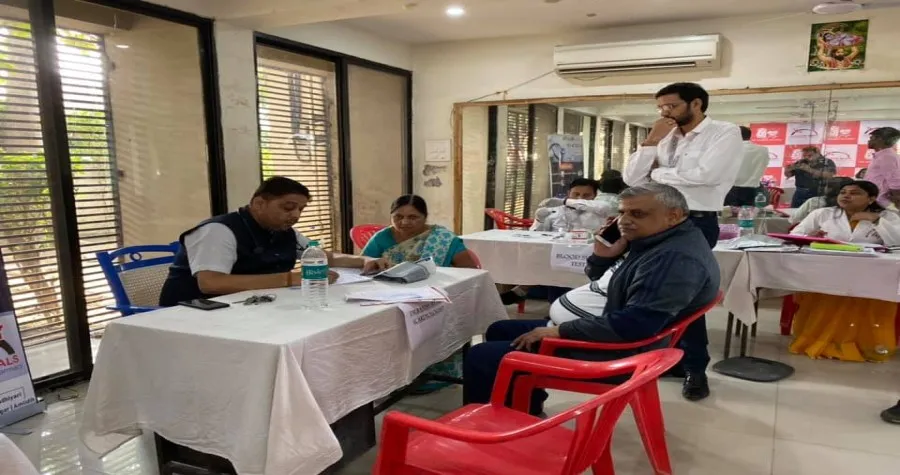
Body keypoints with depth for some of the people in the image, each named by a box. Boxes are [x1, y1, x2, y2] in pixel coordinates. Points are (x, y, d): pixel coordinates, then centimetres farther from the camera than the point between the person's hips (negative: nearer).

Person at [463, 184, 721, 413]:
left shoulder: (677, 258, -24)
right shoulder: (660, 239, 9)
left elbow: (634, 325, -32)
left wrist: (559, 331, -22)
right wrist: (602, 256, -5)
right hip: (609, 331, 11)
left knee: (481, 357, -15)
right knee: (499, 331, 21)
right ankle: (528, 413, 28)